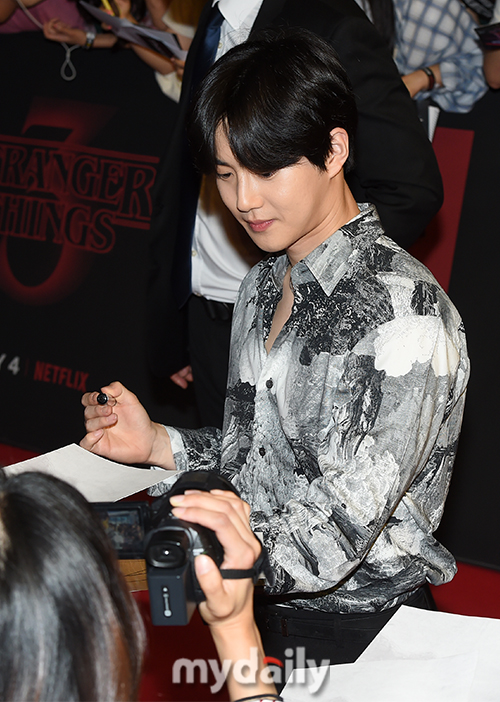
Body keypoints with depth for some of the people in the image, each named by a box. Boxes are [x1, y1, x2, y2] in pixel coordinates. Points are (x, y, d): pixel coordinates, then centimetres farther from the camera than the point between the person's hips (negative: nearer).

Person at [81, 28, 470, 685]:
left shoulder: (403, 313, -21)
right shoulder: (263, 285, 8)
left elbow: (334, 533, -27)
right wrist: (157, 442, -1)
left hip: (354, 630, -7)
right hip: (253, 605, 7)